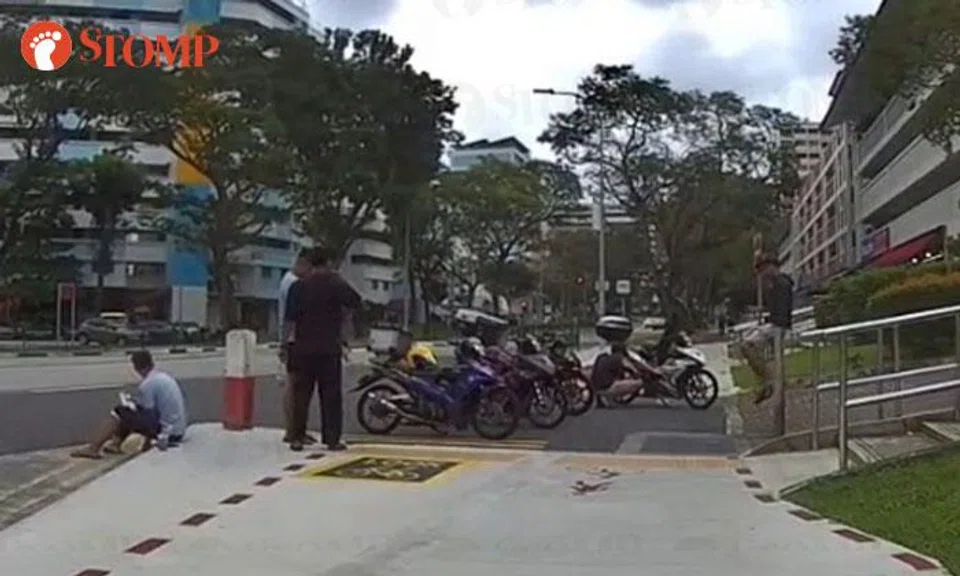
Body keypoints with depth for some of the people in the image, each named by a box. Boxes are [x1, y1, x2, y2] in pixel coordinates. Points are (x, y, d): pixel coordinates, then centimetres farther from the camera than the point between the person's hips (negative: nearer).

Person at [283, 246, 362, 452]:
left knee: (301, 395, 7)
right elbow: (356, 303, 5)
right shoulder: (336, 285, -6)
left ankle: (296, 438, 8)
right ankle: (332, 439, 2)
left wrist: (287, 343, 7)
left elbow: (289, 319, 0)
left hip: (303, 349, 2)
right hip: (329, 349, -2)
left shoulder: (298, 286, 2)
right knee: (331, 396, 3)